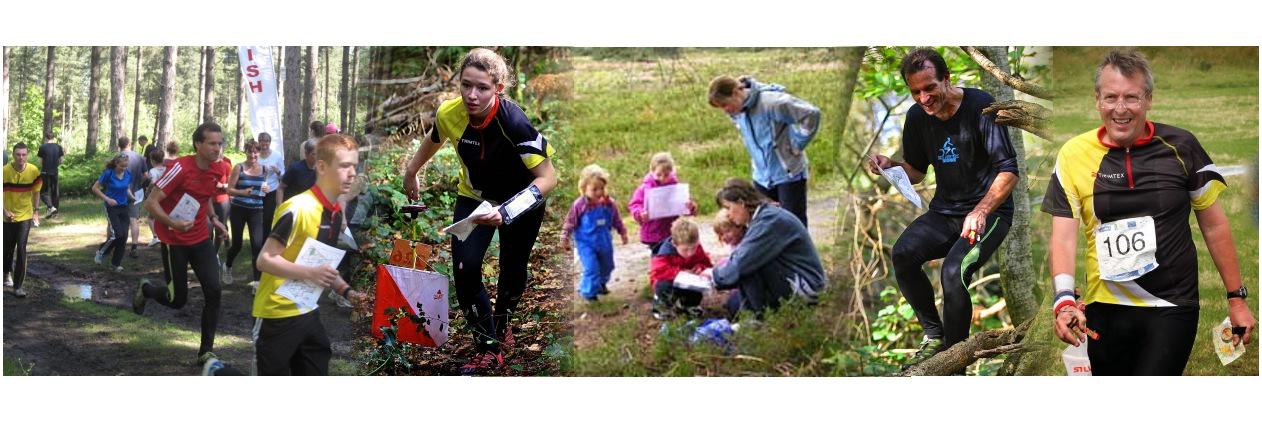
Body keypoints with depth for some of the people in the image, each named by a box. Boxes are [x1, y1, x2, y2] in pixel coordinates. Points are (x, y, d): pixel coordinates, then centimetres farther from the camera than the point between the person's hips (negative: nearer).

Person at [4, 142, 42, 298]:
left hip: (25, 216, 0)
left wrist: (36, 211, 4)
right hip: (8, 216, 0)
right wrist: (5, 211, -16)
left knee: (21, 250, -11)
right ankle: (7, 273, 45)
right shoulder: (5, 171, -15)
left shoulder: (34, 171, -10)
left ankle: (18, 286, -8)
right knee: (7, 248, 15)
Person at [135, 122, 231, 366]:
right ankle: (145, 290, 38)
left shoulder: (217, 171, 0)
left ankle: (206, 351, 0)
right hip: (175, 242, -5)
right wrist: (172, 223, -35)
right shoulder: (181, 168, -21)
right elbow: (151, 203, -20)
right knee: (177, 300, 3)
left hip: (201, 239, 5)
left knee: (214, 291, -11)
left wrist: (213, 218, 6)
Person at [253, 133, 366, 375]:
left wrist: (345, 290, 1)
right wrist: (309, 273, -30)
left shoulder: (337, 214, 7)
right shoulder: (299, 209, -20)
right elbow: (265, 260, -20)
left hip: (308, 313, 8)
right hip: (278, 315, -8)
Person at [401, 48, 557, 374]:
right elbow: (434, 141, 2)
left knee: (513, 269, 12)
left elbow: (548, 177, -38)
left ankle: (502, 322, 45)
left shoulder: (514, 121, -38)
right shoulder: (449, 113, -24)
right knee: (465, 269, -14)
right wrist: (410, 173, 17)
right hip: (474, 197, 3)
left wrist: (506, 212, -49)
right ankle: (489, 350, -1)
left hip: (521, 201, -2)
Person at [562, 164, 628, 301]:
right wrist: (565, 237, -4)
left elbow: (616, 219, 6)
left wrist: (622, 232, 13)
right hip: (586, 243, -5)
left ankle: (601, 284, 47)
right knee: (591, 268, -12)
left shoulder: (609, 203, -9)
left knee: (607, 266, 20)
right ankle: (589, 291, 5)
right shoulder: (579, 205, -19)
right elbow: (570, 222, -8)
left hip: (604, 241, 5)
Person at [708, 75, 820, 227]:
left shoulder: (771, 102, -25)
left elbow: (812, 114, -25)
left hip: (789, 174, -7)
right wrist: (756, 155, 9)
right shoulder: (736, 112, -1)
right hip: (762, 177, 7)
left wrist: (797, 145, -17)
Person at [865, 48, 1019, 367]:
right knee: (902, 254, -25)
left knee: (953, 272, -31)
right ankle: (934, 335, -5)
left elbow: (1009, 171, -15)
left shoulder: (980, 106, -13)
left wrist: (980, 212, -30)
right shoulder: (917, 117, 4)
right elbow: (916, 172, 16)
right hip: (944, 211, 5)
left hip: (989, 211, -5)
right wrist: (891, 166, -7)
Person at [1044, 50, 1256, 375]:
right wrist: (1064, 299, -20)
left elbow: (1214, 225, 5)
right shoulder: (1074, 154, -3)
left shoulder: (1180, 146, -3)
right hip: (1105, 309, 2)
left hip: (1172, 308, -2)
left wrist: (1236, 298, 6)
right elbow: (1063, 236, -5)